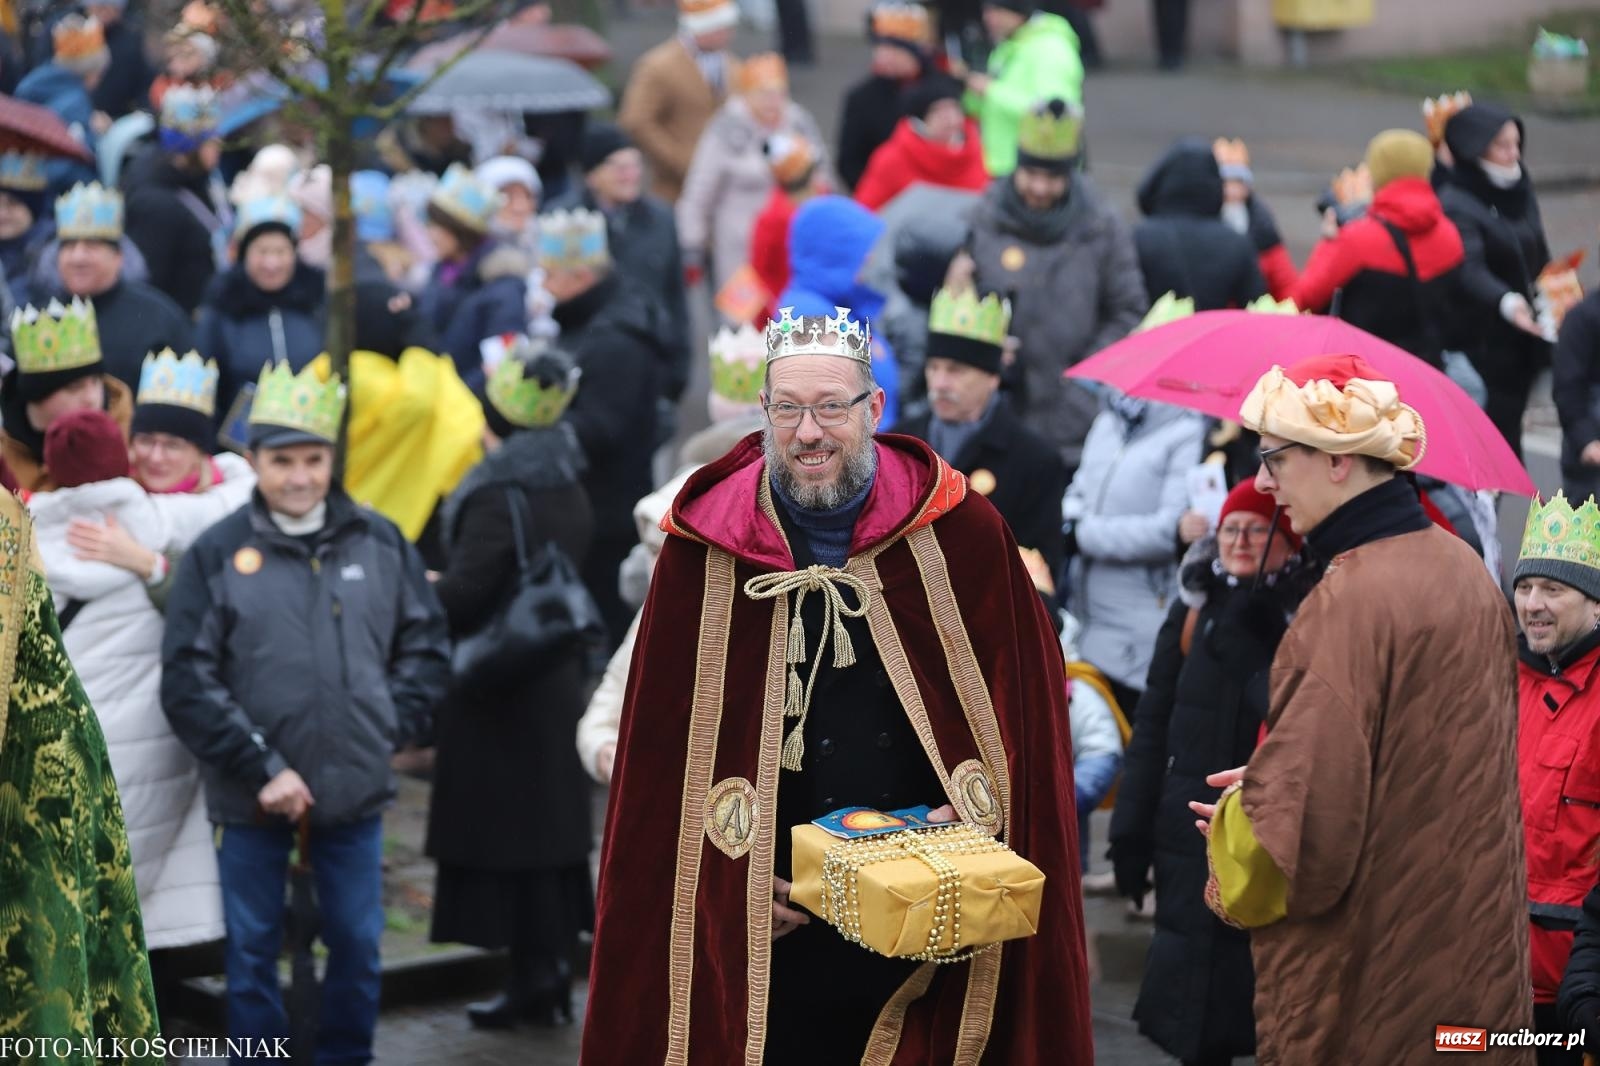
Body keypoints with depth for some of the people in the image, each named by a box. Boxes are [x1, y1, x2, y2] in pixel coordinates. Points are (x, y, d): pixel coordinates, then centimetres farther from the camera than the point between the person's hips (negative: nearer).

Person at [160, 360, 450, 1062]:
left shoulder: (380, 544, 3)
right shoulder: (217, 555, -5)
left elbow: (425, 649, 11)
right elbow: (187, 684, -8)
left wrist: (393, 726, -1)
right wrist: (260, 768, -13)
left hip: (356, 792, 2)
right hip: (250, 797, -2)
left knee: (357, 944, 10)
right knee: (252, 950, 6)